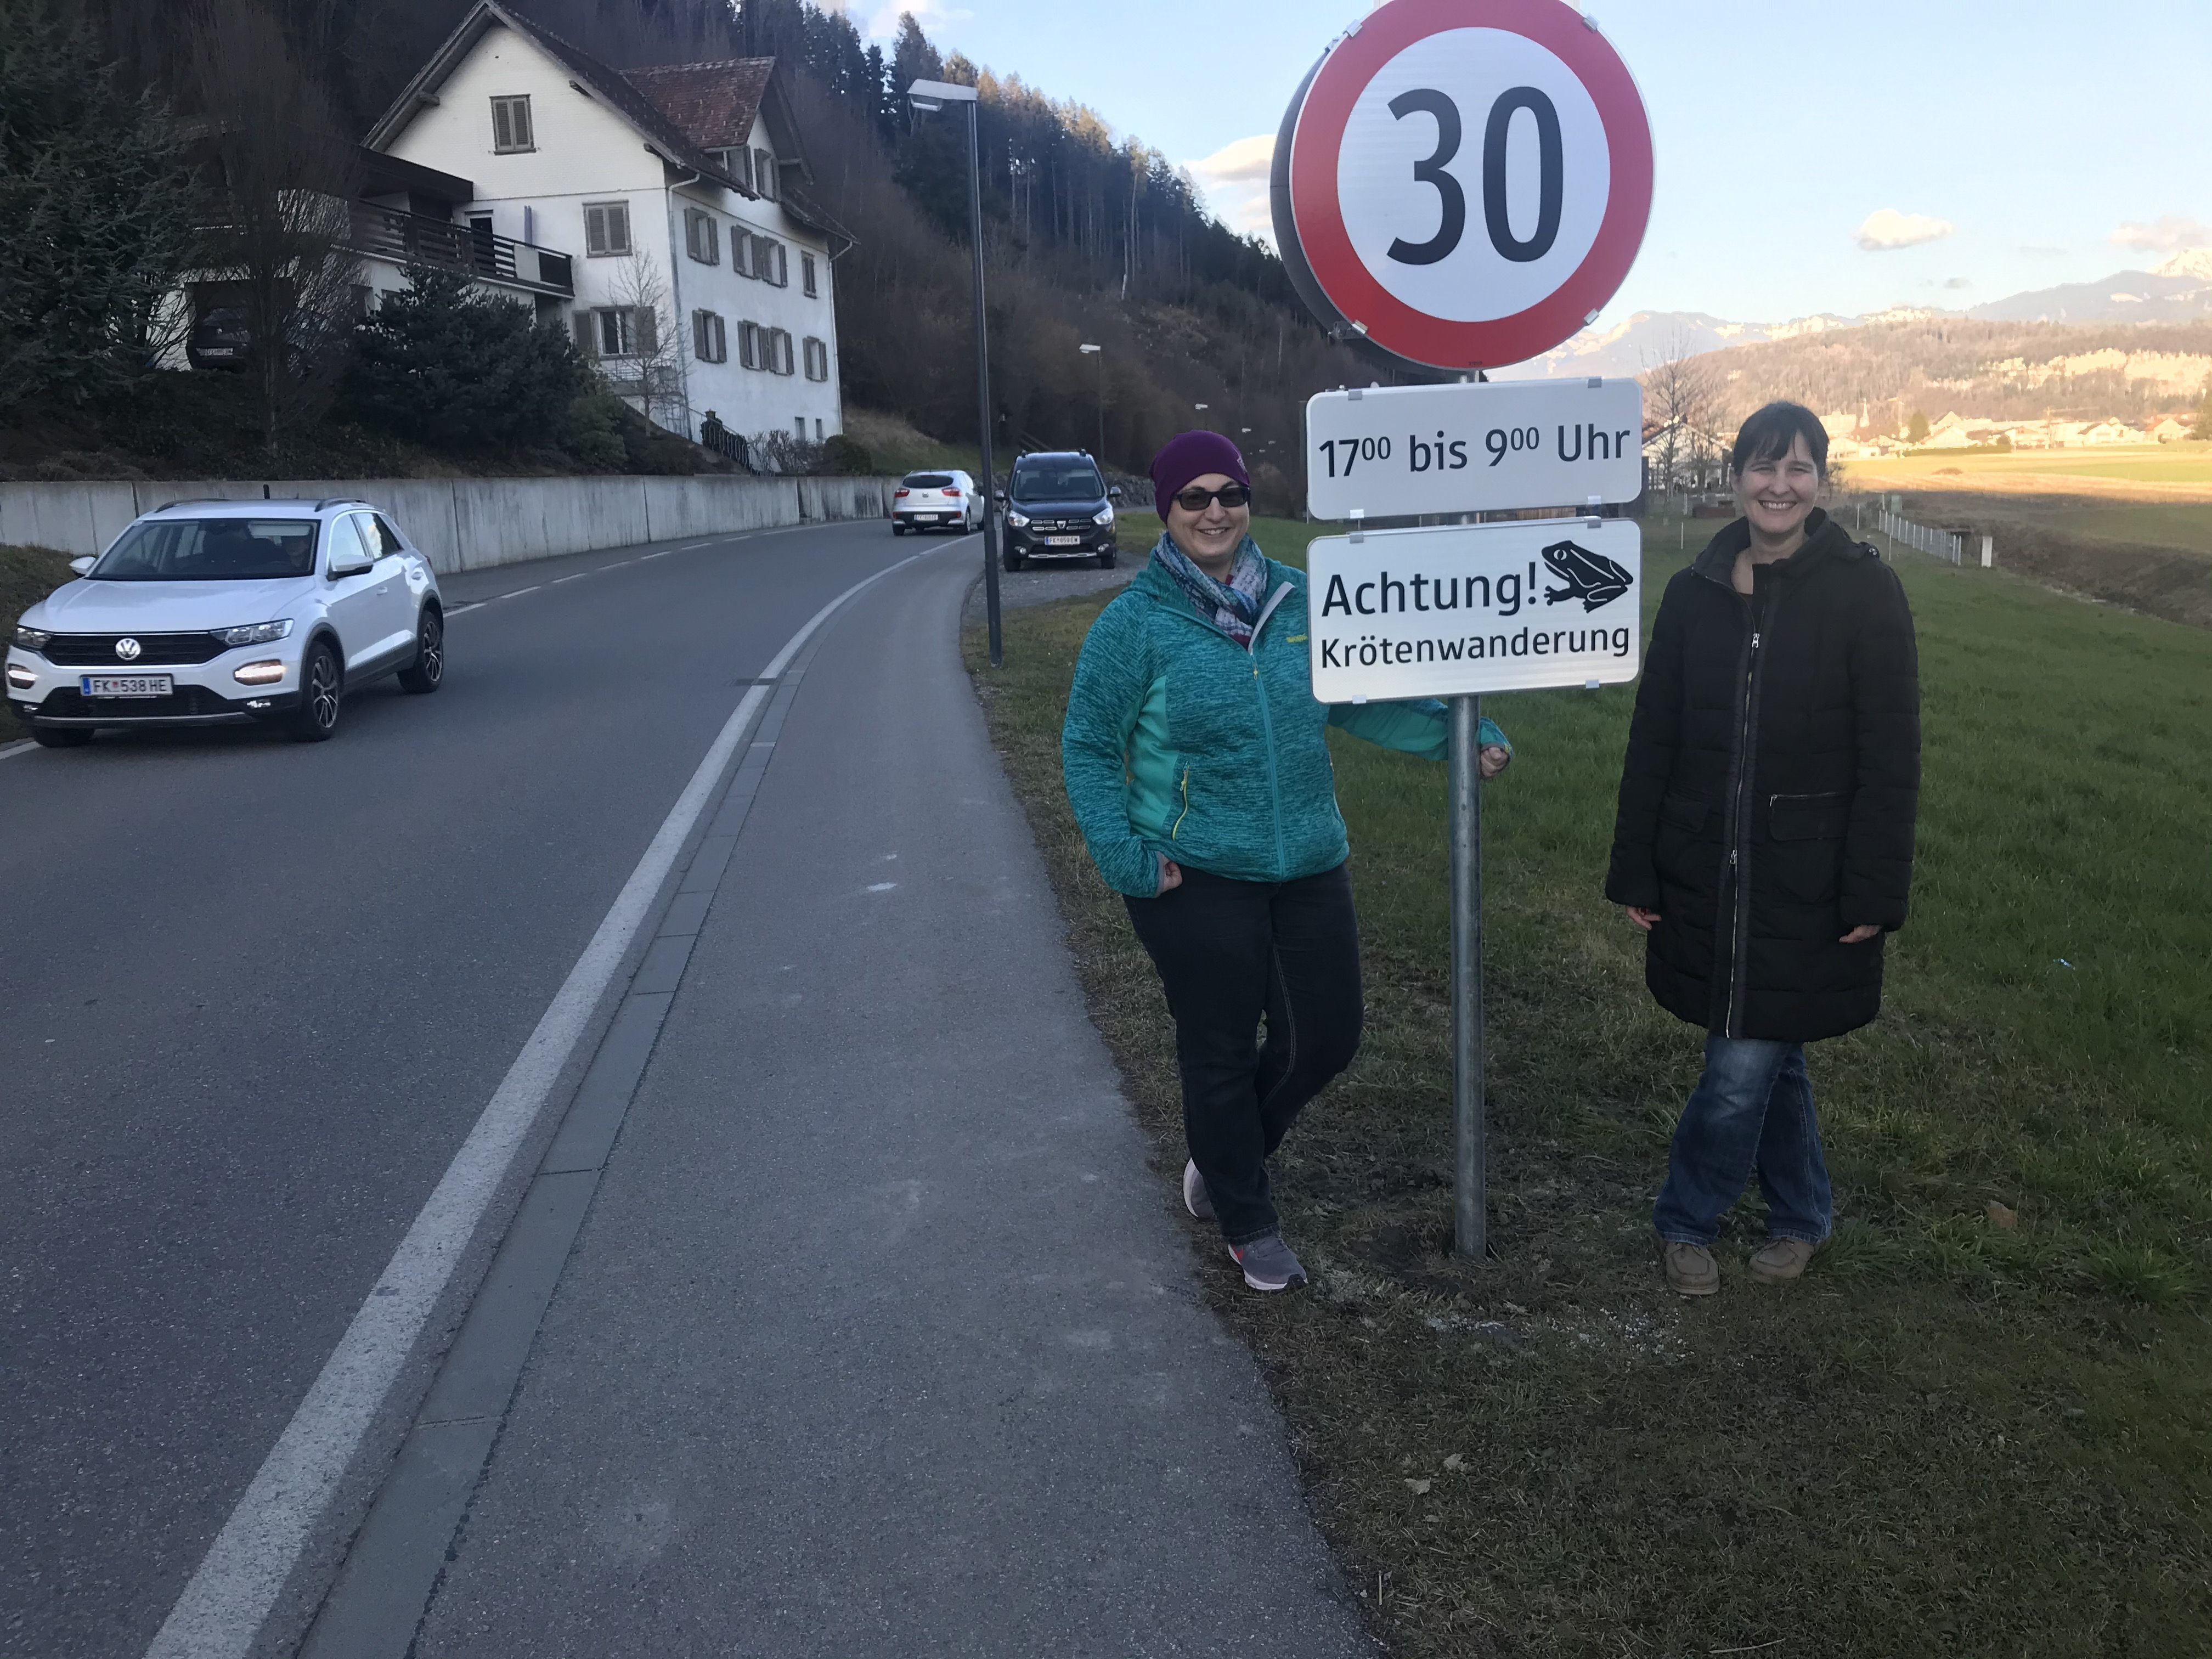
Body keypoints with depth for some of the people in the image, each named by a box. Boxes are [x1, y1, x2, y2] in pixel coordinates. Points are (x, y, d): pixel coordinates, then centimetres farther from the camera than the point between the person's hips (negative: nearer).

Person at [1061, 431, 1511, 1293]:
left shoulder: (1299, 601, 5)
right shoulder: (1135, 623, -6)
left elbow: (1355, 700, 15)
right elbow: (1088, 747, -2)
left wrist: (1454, 731, 4)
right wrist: (1123, 854, -12)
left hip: (1308, 868, 4)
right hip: (1194, 880, -4)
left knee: (1326, 1038, 11)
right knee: (1221, 1053, 8)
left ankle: (1225, 1155, 39)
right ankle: (1248, 1224, 31)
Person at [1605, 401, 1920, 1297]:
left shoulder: (1865, 591, -6)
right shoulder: (1693, 593, 4)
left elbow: (1890, 754, -6)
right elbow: (1652, 742, 7)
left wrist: (1875, 891, -10)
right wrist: (1636, 873, 5)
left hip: (1805, 879, -3)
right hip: (1708, 872, 3)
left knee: (1746, 1065, -3)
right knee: (1768, 1054, 15)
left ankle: (1687, 1220, 20)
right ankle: (1802, 1216, 36)